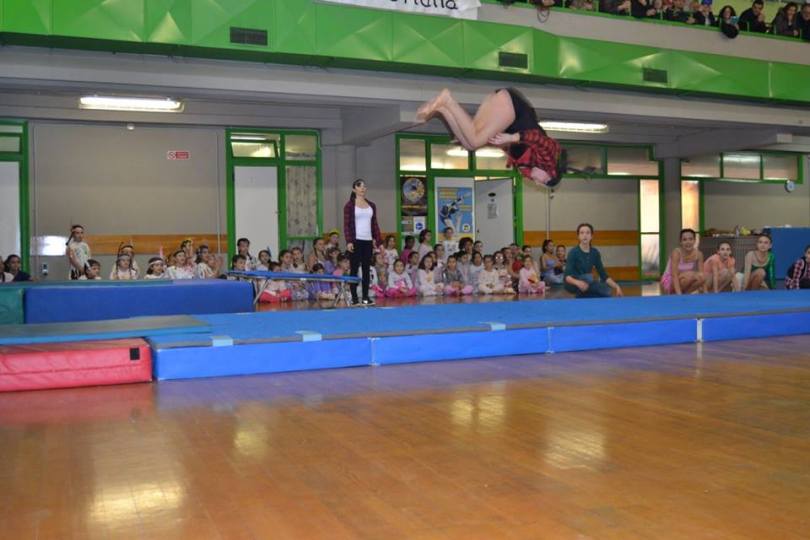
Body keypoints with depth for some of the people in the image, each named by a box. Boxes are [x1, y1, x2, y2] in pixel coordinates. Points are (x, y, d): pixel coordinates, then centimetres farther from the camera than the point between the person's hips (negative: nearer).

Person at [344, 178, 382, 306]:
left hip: (368, 241, 4)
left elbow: (374, 224, 13)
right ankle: (354, 297, 4)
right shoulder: (349, 205, -1)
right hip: (356, 240, -4)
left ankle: (365, 297, 9)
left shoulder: (372, 205, 12)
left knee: (366, 269, 5)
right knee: (354, 268, 0)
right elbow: (346, 225, -5)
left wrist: (377, 239, 4)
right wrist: (349, 241, -14)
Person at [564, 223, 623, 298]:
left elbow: (603, 275, 2)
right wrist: (577, 282, -47)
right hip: (572, 285, -6)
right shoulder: (573, 252, -16)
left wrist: (616, 286, -14)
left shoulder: (595, 253, 0)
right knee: (587, 278, -35)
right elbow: (567, 276, -25)